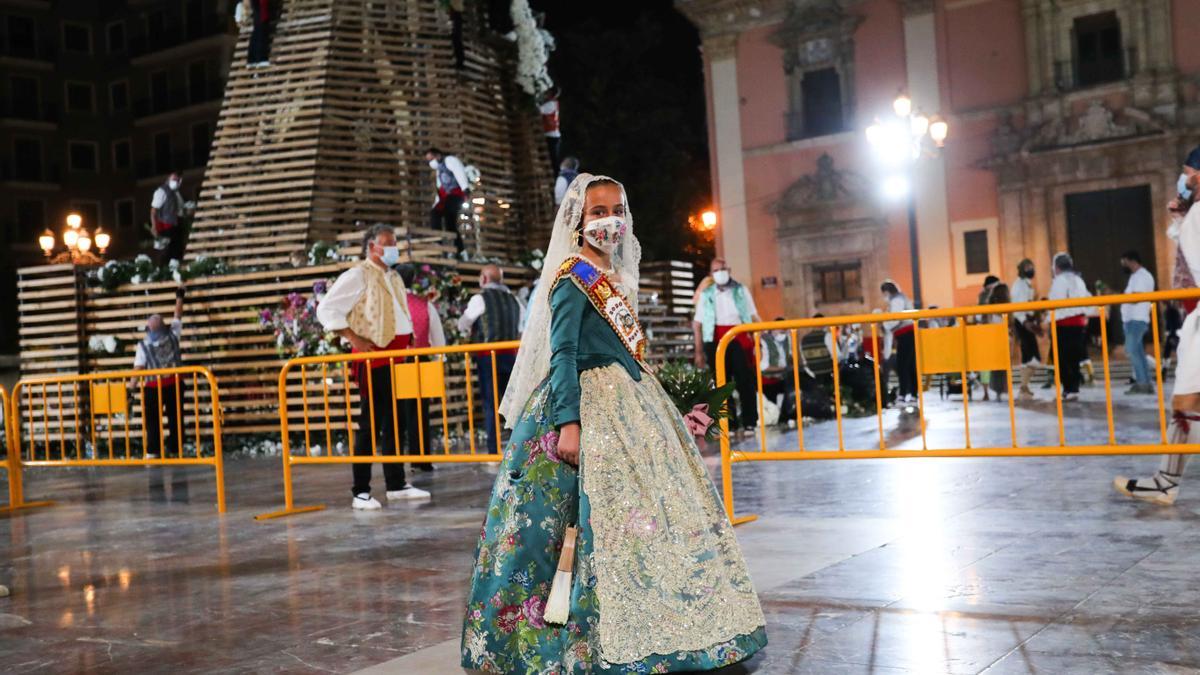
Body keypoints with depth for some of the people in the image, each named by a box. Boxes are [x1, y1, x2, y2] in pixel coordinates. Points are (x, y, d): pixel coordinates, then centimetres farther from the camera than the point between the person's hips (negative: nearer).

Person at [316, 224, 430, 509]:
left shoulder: (394, 278, 18)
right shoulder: (357, 275, -6)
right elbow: (326, 309, -10)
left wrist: (408, 339, 13)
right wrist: (355, 339, -15)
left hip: (397, 357, 8)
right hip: (373, 357, -8)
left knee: (396, 422, 10)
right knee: (371, 424, -6)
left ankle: (396, 485, 18)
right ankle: (361, 492, 0)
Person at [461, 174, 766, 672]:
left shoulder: (614, 276, 16)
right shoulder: (572, 277, -9)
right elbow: (563, 354, -18)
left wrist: (659, 408, 24)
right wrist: (568, 421, -27)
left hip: (629, 405, 10)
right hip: (589, 408, -9)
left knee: (657, 505, 10)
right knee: (596, 514, -12)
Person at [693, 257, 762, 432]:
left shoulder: (741, 291, 11)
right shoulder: (706, 294, 11)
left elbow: (754, 317, 8)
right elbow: (697, 324, 8)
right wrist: (698, 352, 1)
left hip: (740, 340, 0)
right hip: (716, 341, 1)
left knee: (746, 381, -4)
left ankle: (750, 421, 4)